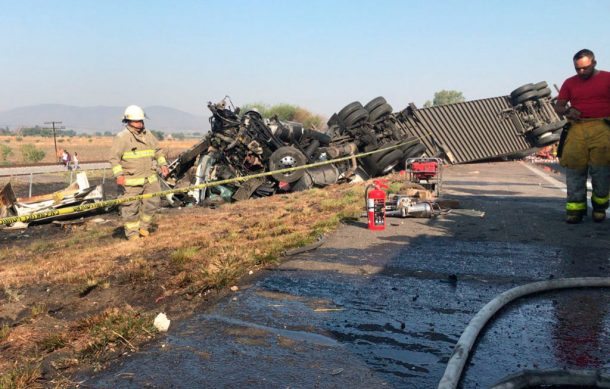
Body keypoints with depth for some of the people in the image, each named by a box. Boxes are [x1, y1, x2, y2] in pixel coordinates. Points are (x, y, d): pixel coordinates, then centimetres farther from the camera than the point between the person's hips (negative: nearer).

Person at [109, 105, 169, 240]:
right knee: (130, 207, 0)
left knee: (152, 202, 9)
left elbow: (157, 151, 22)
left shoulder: (148, 135, 12)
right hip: (131, 180, -5)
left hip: (150, 178, 6)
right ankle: (132, 233, 13)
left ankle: (144, 227, 27)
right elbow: (114, 158, -9)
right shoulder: (121, 137, -7)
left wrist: (163, 164, 8)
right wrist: (119, 174, -19)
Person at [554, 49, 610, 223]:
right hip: (576, 129, 2)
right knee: (574, 169, -3)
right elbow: (558, 106, 16)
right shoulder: (570, 83, 16)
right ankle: (575, 207, 2)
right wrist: (567, 111, -5)